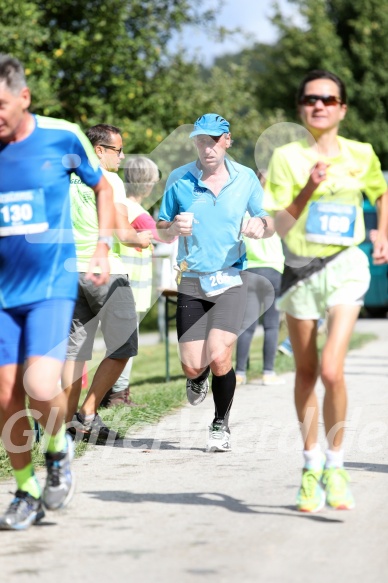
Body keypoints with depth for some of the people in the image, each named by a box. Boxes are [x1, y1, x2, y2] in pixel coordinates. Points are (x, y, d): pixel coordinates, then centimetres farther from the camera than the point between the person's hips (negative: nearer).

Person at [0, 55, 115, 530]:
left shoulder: (62, 137, -5)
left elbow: (101, 187, 13)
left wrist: (102, 247, 4)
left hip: (52, 284, -3)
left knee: (40, 387, -19)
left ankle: (57, 450, 13)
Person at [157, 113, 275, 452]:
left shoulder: (246, 178, 1)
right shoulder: (179, 179, -1)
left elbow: (267, 223, 9)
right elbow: (162, 231, 5)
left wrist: (260, 226, -15)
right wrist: (175, 229, -19)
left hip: (231, 280, -1)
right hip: (192, 282, 1)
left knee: (219, 357, -16)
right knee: (192, 365, -3)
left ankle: (221, 425, 9)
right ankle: (198, 380, 38)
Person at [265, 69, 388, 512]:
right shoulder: (286, 157, -3)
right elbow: (279, 227, -10)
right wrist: (308, 191, -23)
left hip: (344, 266, -1)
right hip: (300, 268, 1)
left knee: (332, 371, -16)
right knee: (306, 373, 10)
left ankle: (335, 466, 0)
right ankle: (311, 463, 26)